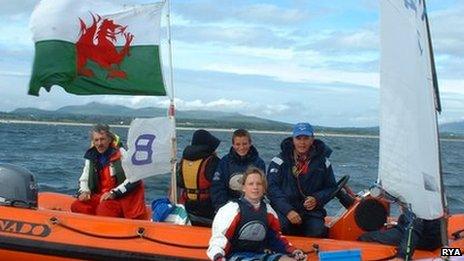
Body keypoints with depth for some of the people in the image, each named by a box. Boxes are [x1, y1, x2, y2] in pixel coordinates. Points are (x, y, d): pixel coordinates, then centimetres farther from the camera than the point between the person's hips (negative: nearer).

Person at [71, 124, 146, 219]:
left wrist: (113, 193, -21)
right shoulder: (92, 157, 9)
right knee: (76, 206, -16)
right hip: (100, 196, 7)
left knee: (104, 209, -36)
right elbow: (84, 179, 19)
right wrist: (84, 191, -4)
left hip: (121, 197, -6)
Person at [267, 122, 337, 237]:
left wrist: (317, 199, -7)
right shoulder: (280, 161, 0)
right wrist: (288, 210, -20)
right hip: (284, 210, -2)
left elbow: (331, 187, 15)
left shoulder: (322, 162, 8)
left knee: (318, 231, -26)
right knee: (281, 225, -32)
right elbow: (272, 188, -8)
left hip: (312, 211, 2)